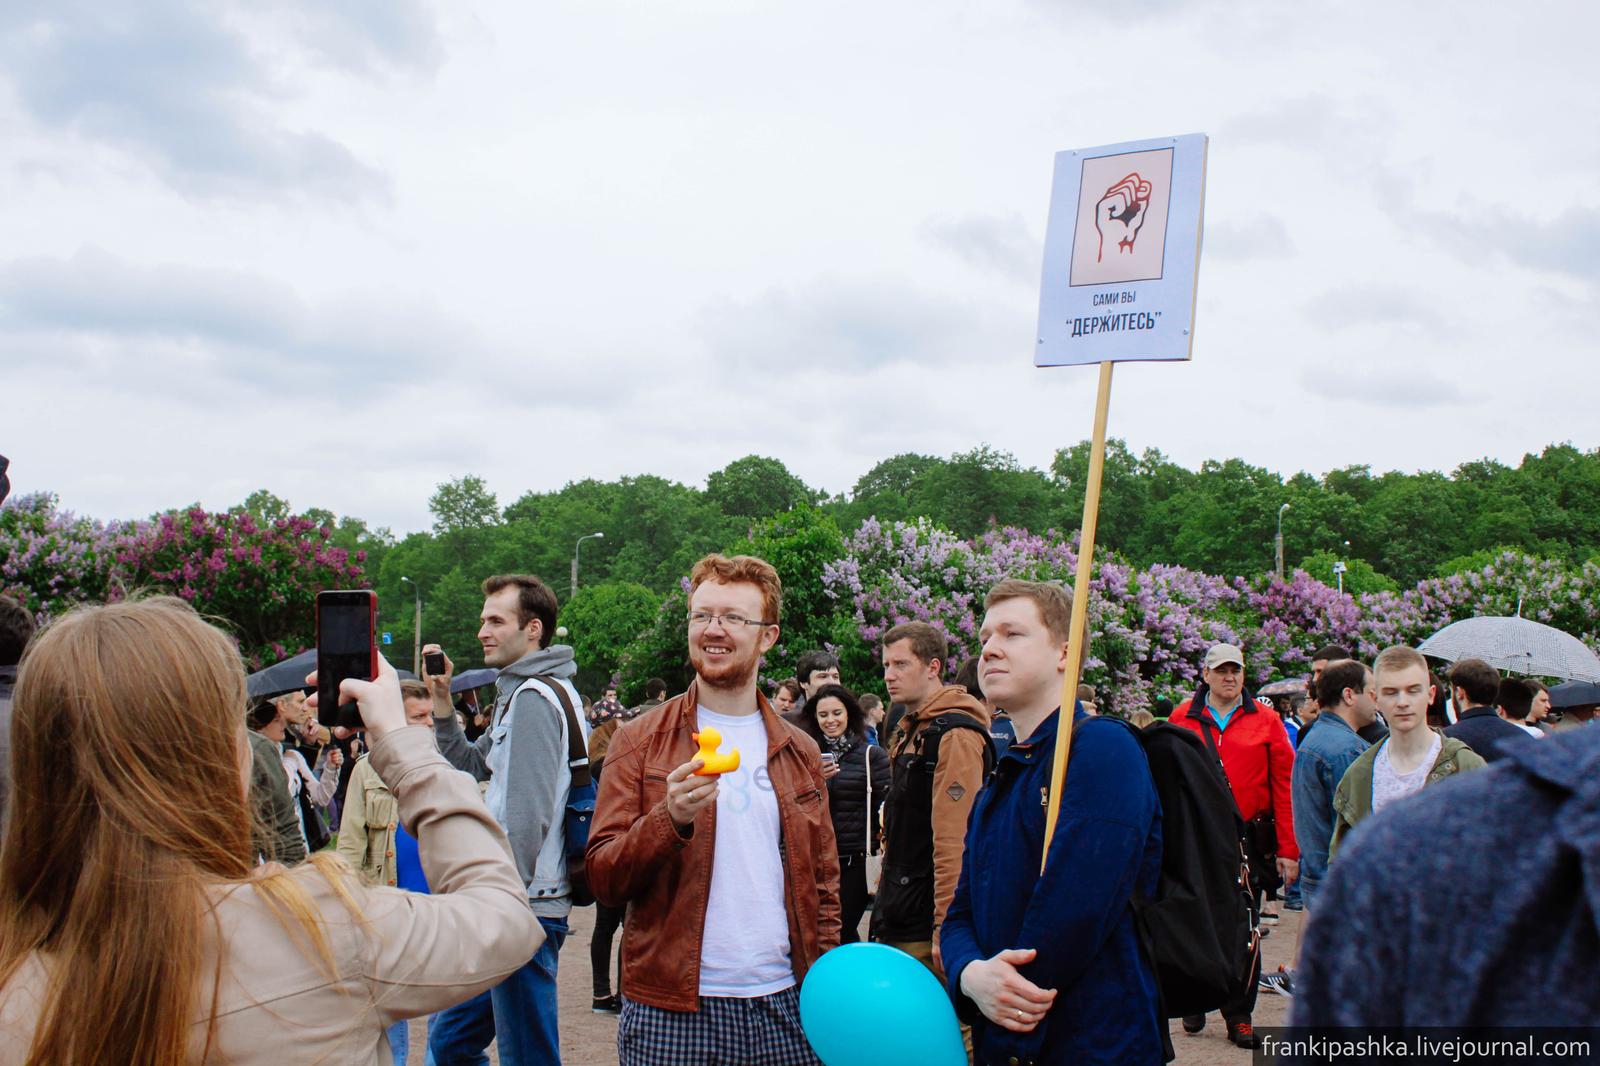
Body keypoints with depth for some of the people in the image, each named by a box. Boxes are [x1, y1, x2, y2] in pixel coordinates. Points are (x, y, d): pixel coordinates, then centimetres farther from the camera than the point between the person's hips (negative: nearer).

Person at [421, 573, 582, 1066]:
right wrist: (441, 700, 14)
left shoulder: (533, 697, -16)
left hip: (523, 911, -10)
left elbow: (527, 818, -21)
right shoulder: (520, 692, 17)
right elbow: (472, 765, 24)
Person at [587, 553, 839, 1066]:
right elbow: (604, 880, -4)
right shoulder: (639, 741, 1)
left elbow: (823, 884, 14)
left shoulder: (800, 752, 10)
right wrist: (670, 819, -21)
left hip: (783, 1005, 2)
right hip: (670, 1010, -2)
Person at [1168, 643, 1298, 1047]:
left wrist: (1288, 848, -5)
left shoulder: (1265, 721, 1)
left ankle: (1239, 1016, 16)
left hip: (1248, 839, 0)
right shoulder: (1183, 719, 2)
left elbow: (1284, 787, -1)